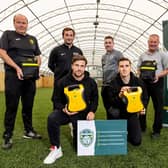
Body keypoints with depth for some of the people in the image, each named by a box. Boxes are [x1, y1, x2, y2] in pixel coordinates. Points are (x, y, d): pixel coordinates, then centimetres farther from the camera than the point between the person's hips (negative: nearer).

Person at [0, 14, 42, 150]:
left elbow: (38, 56, 21)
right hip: (13, 75, -4)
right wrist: (16, 67, -16)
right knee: (11, 106, -2)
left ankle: (29, 131, 23)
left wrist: (38, 61, -4)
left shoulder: (32, 39, 18)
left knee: (28, 105, 11)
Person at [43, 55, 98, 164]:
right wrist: (63, 109, -21)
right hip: (66, 111, -1)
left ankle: (75, 129, 41)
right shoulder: (63, 82, -10)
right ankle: (56, 149, -16)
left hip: (82, 113, 1)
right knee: (52, 119, -36)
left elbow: (95, 99, 8)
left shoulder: (91, 82, -6)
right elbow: (58, 100, 0)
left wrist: (92, 111, -9)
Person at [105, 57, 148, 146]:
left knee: (137, 141, -2)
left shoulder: (139, 82, -9)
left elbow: (144, 98, 4)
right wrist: (119, 95, -36)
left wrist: (142, 108, -15)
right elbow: (110, 102, -19)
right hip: (119, 112, 0)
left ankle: (126, 133, 32)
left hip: (132, 113, 1)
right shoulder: (113, 83, -15)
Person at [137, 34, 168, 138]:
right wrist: (141, 73, -7)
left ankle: (157, 130, 15)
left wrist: (158, 76, -19)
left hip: (157, 83, -3)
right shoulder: (143, 56, 12)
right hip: (144, 82, 3)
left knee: (158, 107, 3)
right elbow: (139, 68, 15)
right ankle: (142, 127, 24)